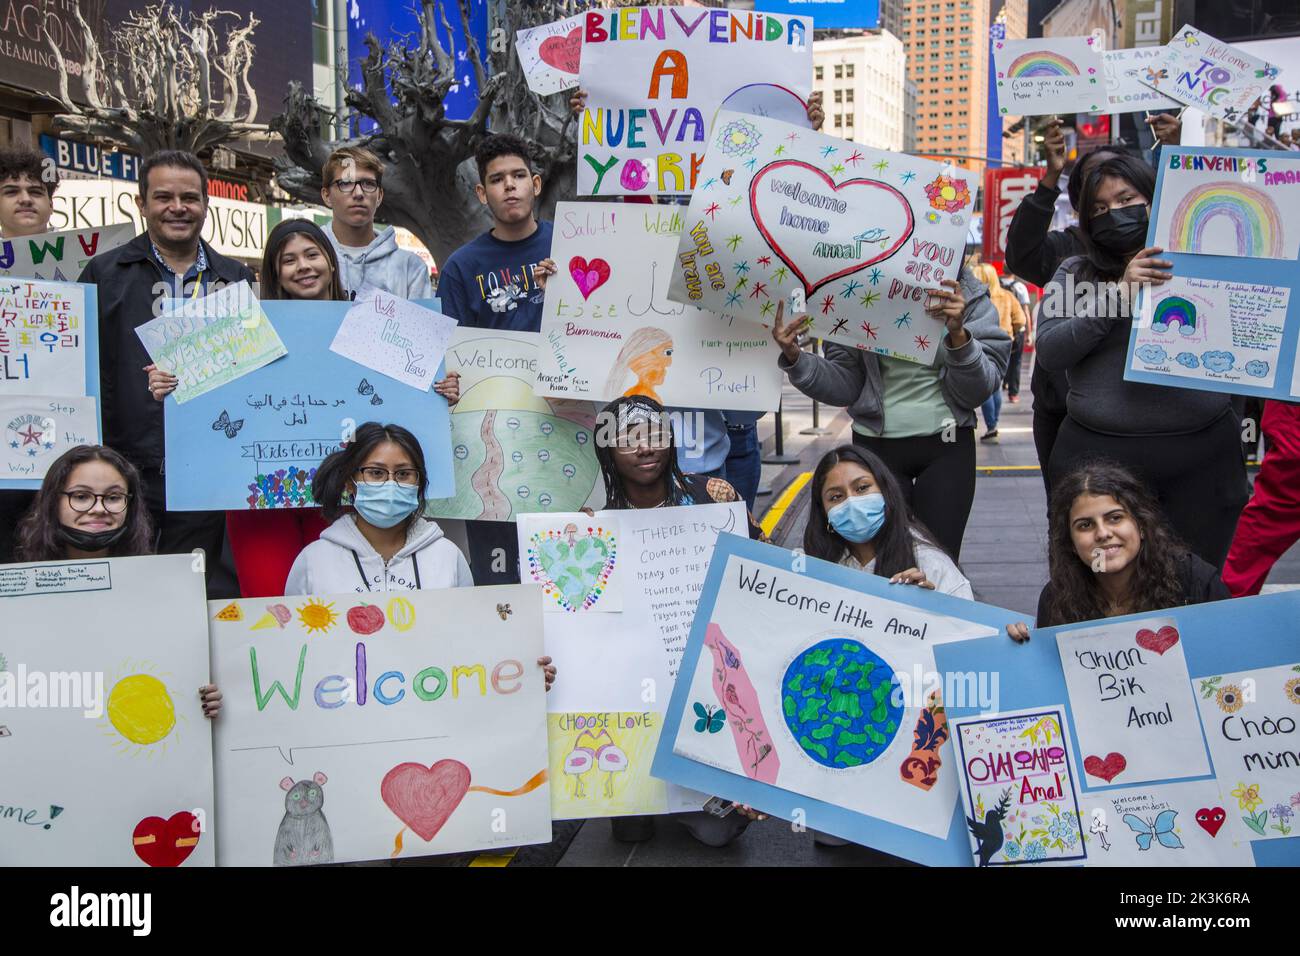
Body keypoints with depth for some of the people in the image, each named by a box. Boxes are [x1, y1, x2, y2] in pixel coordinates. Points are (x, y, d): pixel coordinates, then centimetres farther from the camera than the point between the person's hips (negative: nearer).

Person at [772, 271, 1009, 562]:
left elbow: (978, 392, -4)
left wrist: (959, 335, -21)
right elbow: (845, 387, 1)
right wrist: (795, 358, -15)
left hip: (946, 446, 0)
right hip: (877, 446, 0)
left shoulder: (969, 295, -3)